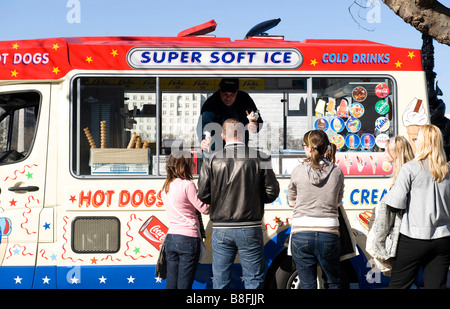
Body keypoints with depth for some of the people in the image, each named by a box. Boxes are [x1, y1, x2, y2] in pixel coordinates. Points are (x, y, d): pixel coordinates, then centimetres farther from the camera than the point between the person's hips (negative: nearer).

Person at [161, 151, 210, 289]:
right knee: (184, 285, -3)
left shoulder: (166, 186, 11)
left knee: (171, 283, 9)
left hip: (170, 238, 7)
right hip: (188, 238, -7)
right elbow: (205, 209, -8)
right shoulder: (187, 185, -12)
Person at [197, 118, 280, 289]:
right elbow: (272, 193, -3)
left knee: (220, 282, 10)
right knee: (254, 281, 6)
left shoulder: (212, 160, 0)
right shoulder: (260, 158, -3)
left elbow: (203, 195, -4)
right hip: (249, 230, -1)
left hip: (221, 230, 1)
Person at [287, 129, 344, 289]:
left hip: (301, 235, -1)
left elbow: (291, 200, 10)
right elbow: (337, 201, 12)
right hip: (329, 234, 1)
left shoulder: (298, 170, -3)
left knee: (307, 285, 7)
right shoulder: (337, 172, -1)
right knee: (334, 283, 18)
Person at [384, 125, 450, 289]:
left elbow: (396, 203, -10)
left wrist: (391, 191, 9)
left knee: (398, 284, 5)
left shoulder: (410, 168, -8)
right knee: (436, 285, 5)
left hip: (413, 238, -4)